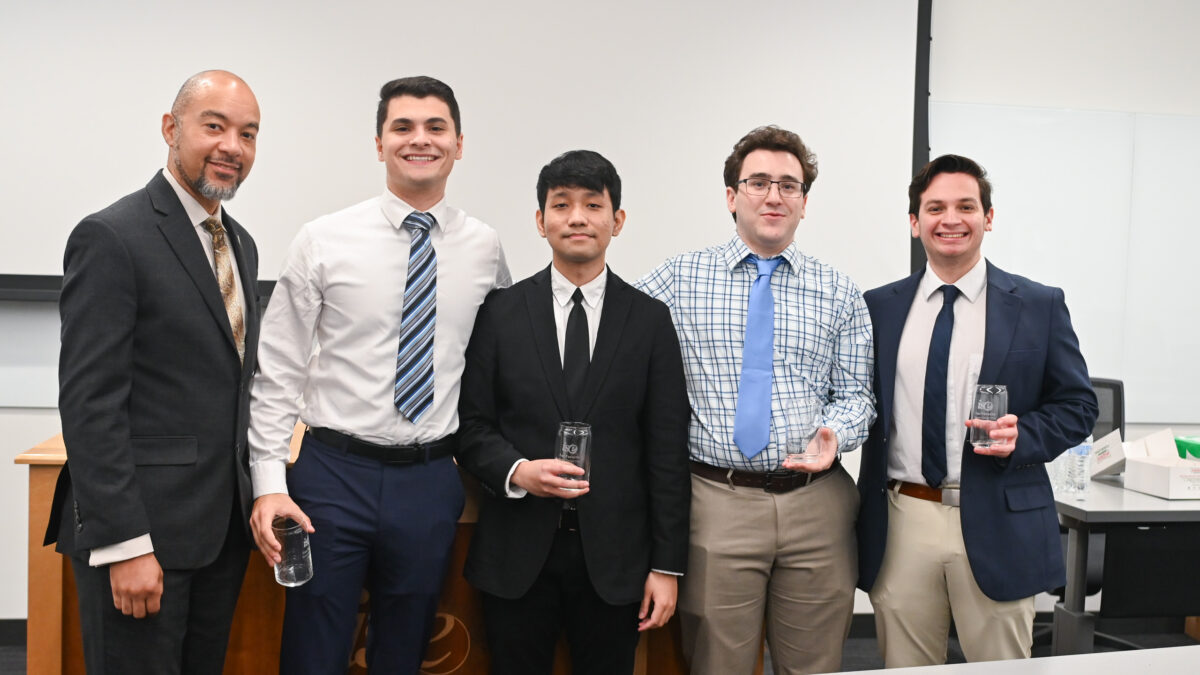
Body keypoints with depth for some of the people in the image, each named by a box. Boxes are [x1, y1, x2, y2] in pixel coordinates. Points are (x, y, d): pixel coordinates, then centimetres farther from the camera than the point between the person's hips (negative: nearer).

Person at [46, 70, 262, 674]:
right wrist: (123, 544, -20)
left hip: (223, 527, 8)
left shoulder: (240, 244, 13)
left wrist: (258, 496, 12)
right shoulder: (112, 238, -12)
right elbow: (88, 402, -17)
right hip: (139, 532, -7)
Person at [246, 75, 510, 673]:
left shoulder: (485, 249, 3)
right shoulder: (323, 241, -3)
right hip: (334, 472, -2)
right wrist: (268, 483, -9)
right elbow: (277, 373, -2)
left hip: (431, 483, 2)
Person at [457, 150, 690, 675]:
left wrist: (667, 565, -2)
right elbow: (471, 424, 4)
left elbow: (666, 450, 1)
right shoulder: (500, 312, 2)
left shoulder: (650, 320, 2)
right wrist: (516, 471, -17)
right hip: (517, 553, 0)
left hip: (613, 556, 0)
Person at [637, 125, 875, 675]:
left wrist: (834, 435, -14)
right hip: (716, 502, -1)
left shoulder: (840, 294, 8)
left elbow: (854, 393, 8)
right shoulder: (679, 279, 3)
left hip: (815, 502, 2)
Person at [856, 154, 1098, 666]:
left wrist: (1022, 437, -14)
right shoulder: (879, 307, 7)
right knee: (905, 666, 12)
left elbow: (1077, 404, 5)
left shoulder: (1040, 306, 2)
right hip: (900, 523, 2)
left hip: (996, 526, -1)